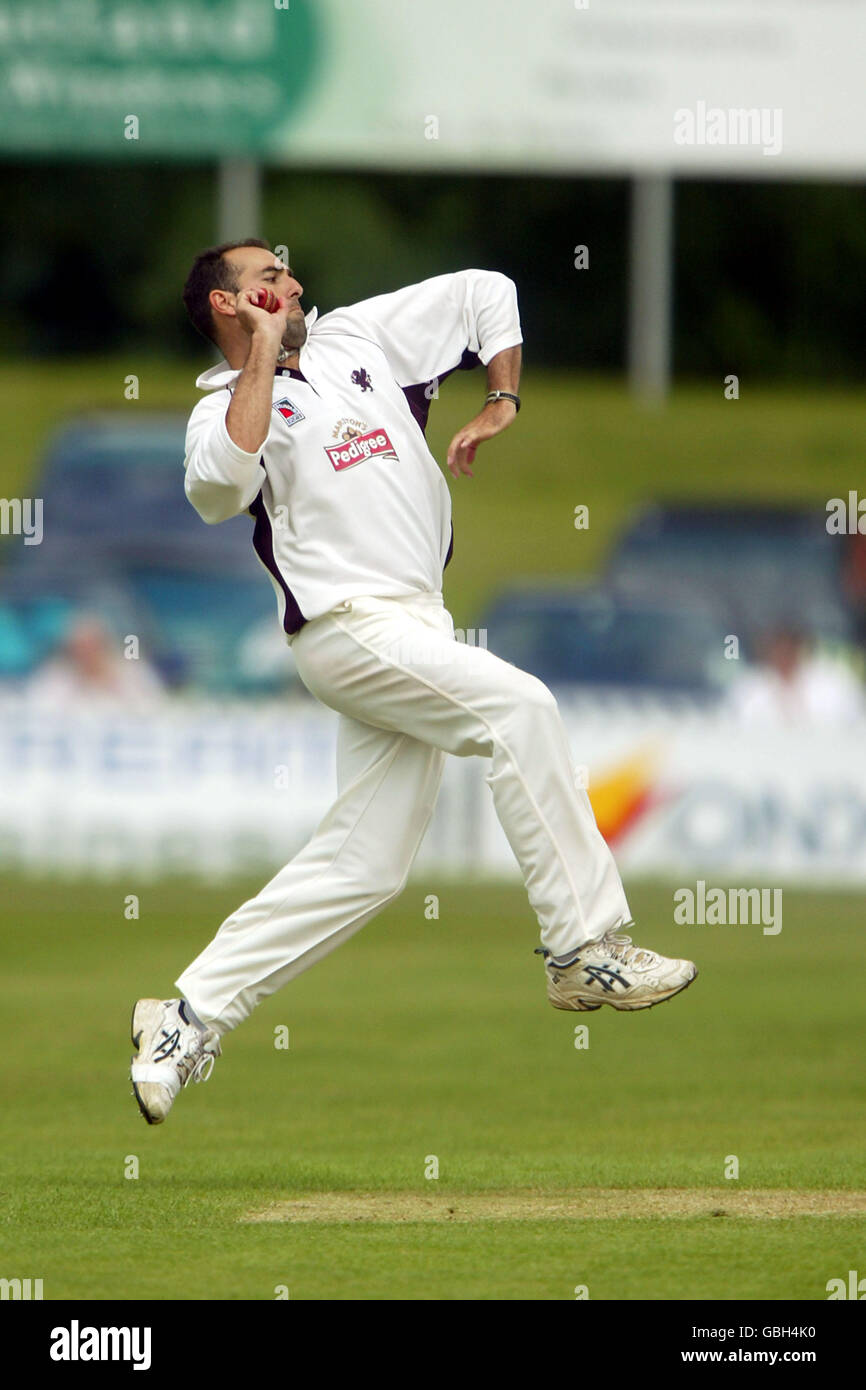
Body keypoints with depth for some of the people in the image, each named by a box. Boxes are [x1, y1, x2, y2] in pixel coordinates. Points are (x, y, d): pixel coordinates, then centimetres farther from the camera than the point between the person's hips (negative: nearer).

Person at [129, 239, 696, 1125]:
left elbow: (484, 292, 26)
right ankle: (586, 950, -27)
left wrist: (501, 405, 14)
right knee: (517, 706, -26)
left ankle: (190, 1018, 9)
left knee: (363, 866, 3)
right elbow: (220, 485, -25)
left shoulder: (357, 339, 18)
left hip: (414, 635, 7)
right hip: (348, 627, -7)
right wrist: (263, 355, -15)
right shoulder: (226, 410, 0)